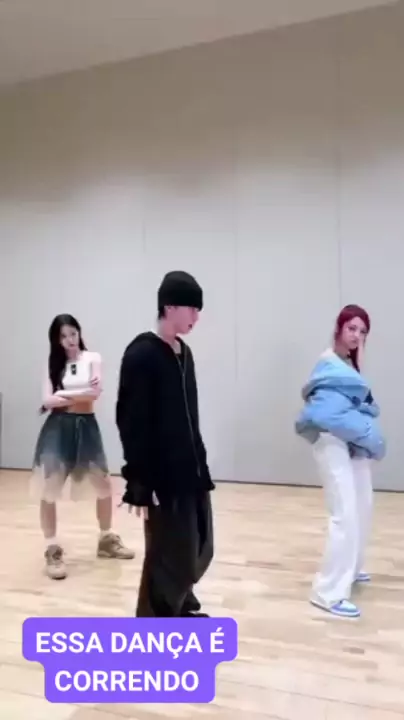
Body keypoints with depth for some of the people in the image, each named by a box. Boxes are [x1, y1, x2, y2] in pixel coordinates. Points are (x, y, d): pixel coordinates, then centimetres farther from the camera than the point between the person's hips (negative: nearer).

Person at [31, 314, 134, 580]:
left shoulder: (92, 358, 1)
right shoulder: (54, 364, 5)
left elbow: (95, 392, -11)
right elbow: (47, 401, -6)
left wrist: (63, 394, -12)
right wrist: (82, 393, -14)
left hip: (86, 426, 0)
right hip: (58, 428, 0)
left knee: (104, 485, 7)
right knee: (48, 490, -5)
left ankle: (107, 540, 28)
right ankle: (53, 550, 11)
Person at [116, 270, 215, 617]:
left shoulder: (184, 353, 9)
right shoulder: (142, 354, -15)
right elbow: (131, 422, -17)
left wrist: (200, 463, 15)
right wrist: (140, 483, -18)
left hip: (191, 471, 8)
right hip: (163, 477, -8)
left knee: (198, 548, 18)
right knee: (169, 556, 2)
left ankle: (180, 606, 42)